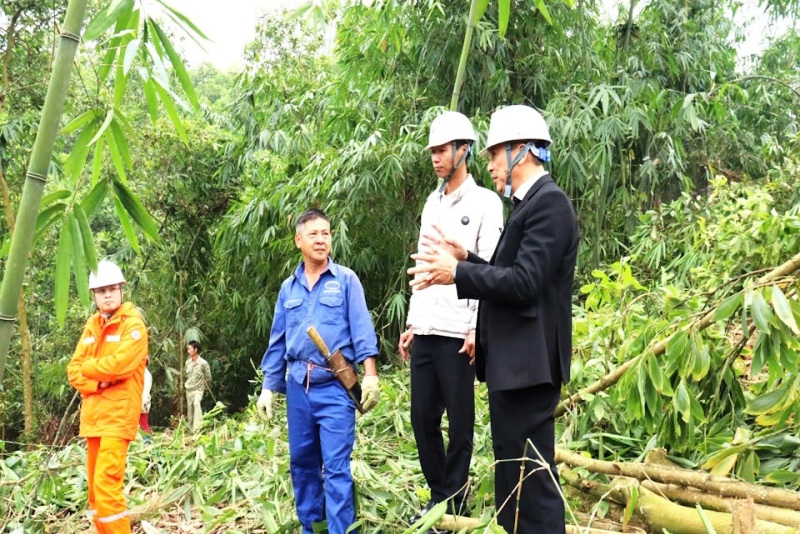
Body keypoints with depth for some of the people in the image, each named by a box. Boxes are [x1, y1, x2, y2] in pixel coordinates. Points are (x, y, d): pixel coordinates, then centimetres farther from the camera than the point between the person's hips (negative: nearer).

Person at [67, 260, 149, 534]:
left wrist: (88, 367, -3)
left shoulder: (133, 324, -7)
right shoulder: (92, 325, 14)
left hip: (118, 415, -7)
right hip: (93, 414, 7)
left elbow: (119, 364, -20)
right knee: (95, 486, 11)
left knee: (107, 484, -14)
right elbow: (74, 370, 10)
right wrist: (97, 382, -10)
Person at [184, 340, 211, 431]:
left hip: (198, 389, -6)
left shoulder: (203, 363, -15)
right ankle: (190, 428, 27)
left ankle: (197, 428, -34)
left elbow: (208, 377, -5)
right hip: (189, 389, 6)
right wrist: (185, 384, 17)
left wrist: (206, 387, 4)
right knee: (189, 408, 12)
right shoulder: (188, 362, 1)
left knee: (196, 403, -29)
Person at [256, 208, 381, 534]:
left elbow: (362, 329, -4)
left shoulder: (346, 280, 2)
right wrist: (268, 388, 13)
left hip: (335, 385, -4)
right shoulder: (288, 288, 13)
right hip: (298, 386, 4)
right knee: (301, 462, 11)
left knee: (336, 467, -7)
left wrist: (370, 375, -13)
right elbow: (277, 341, 16)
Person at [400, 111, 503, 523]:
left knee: (459, 421, 2)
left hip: (457, 331, -6)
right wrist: (411, 322, 15)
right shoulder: (432, 203, 16)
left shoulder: (484, 202, -3)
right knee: (423, 417, 10)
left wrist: (477, 328, -15)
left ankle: (453, 503, 13)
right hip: (423, 329, 7)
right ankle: (437, 495, 24)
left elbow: (489, 269, -9)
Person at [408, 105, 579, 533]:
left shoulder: (548, 202, -14)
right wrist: (465, 258, 11)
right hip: (511, 361, 11)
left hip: (527, 363, -11)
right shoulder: (529, 203, 16)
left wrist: (456, 273, -15)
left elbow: (523, 282, -23)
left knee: (532, 479, -5)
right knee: (512, 475, 19)